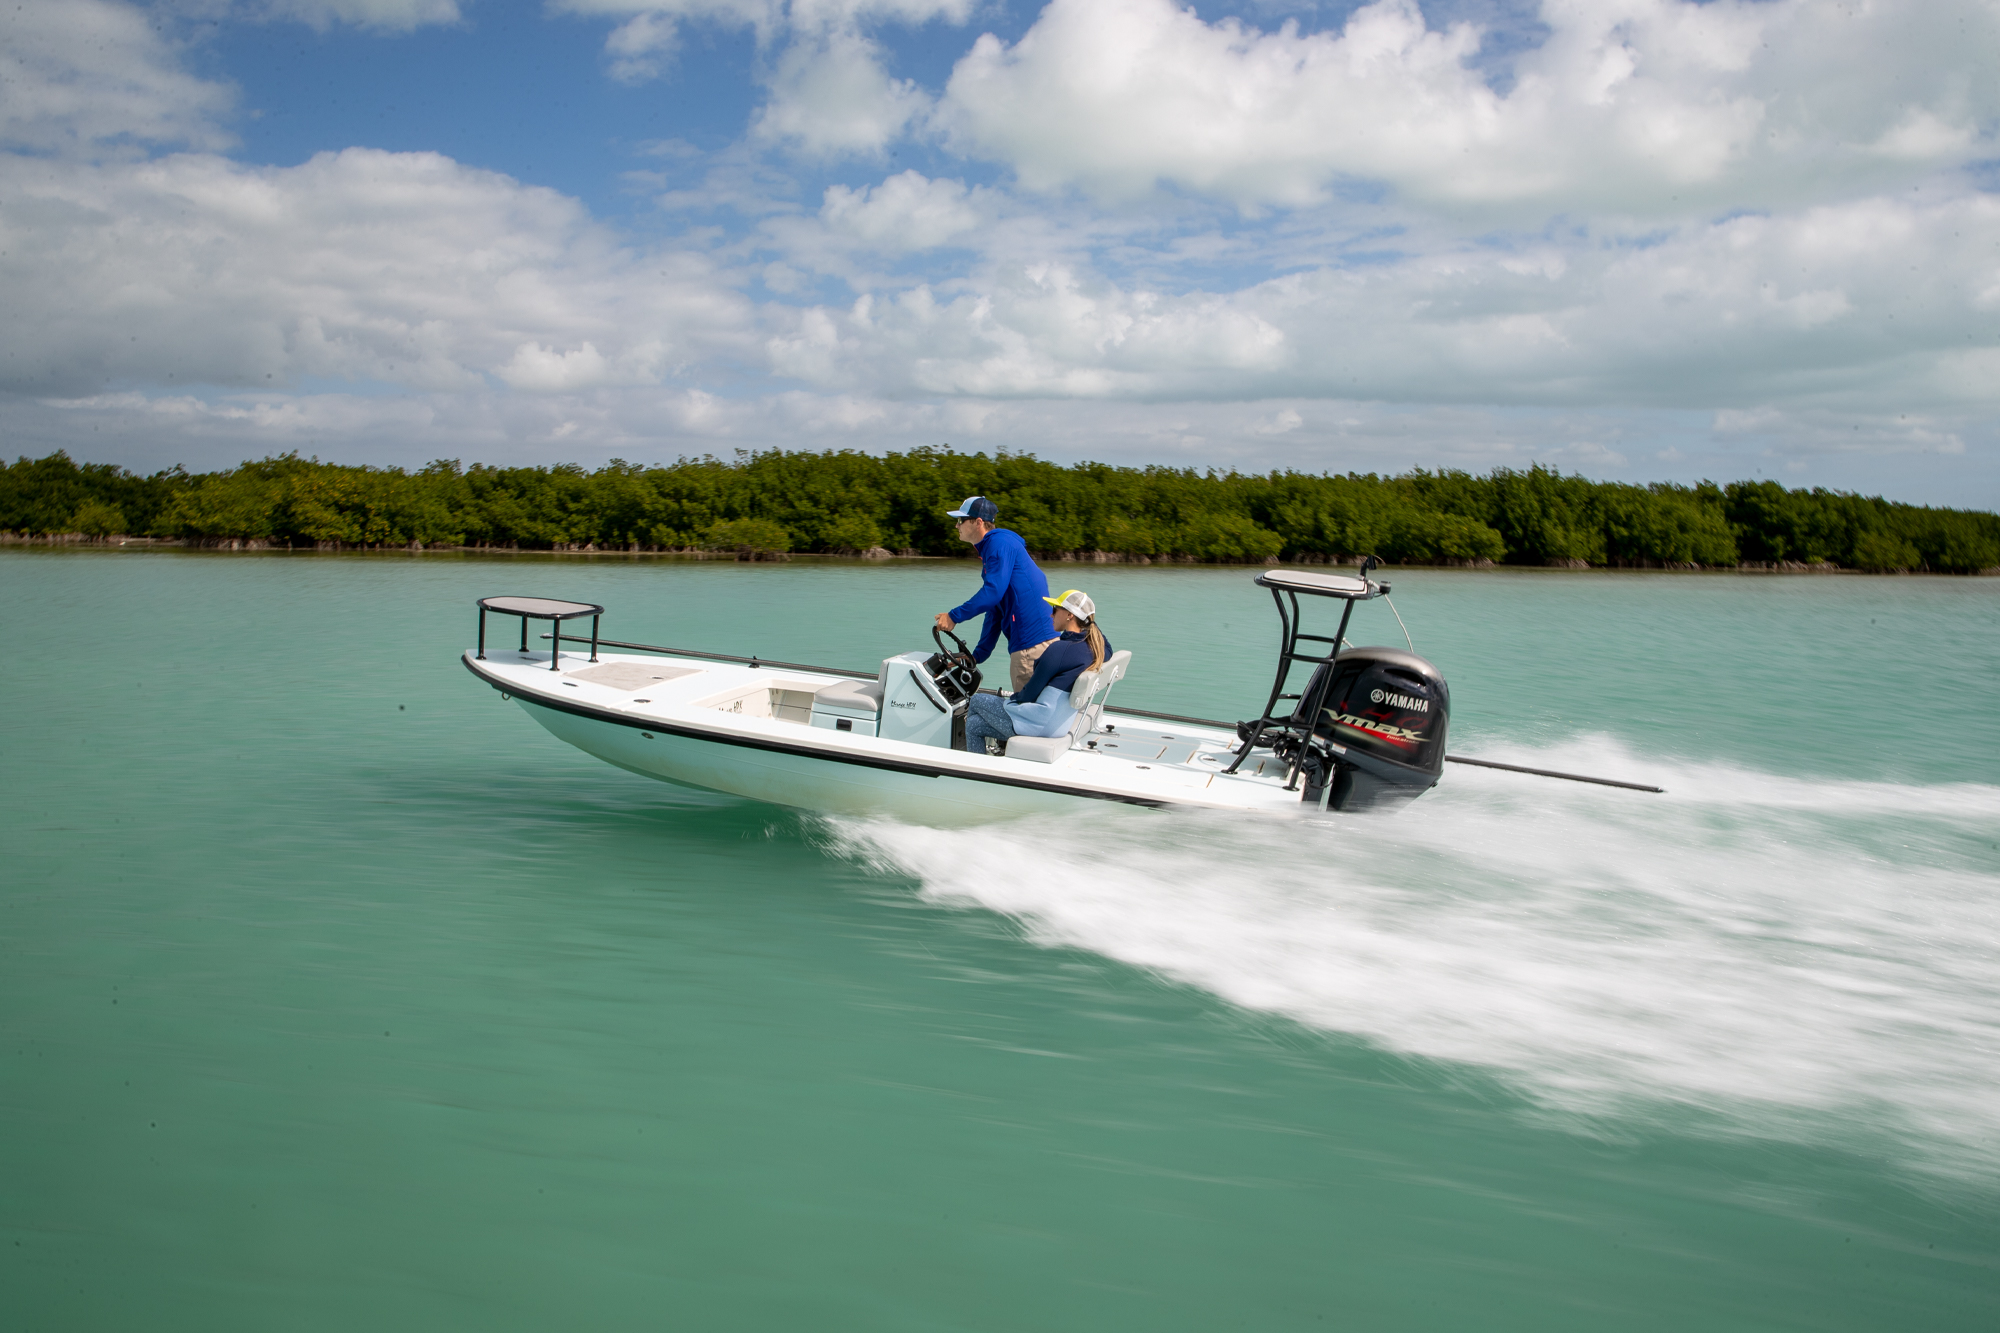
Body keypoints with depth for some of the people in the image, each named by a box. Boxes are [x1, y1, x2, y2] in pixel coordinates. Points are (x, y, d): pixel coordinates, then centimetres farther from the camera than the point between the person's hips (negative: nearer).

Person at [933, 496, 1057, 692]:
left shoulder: (1000, 543, -9)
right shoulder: (988, 550, 22)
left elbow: (993, 591, -20)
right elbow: (995, 610, 23)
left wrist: (954, 616, -12)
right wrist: (978, 655, 20)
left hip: (1032, 643, -10)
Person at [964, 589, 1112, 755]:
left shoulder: (1059, 649, -23)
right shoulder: (1093, 646, -1)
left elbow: (1028, 696, -16)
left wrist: (1016, 695, 7)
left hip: (1039, 724, -8)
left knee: (976, 701, 14)